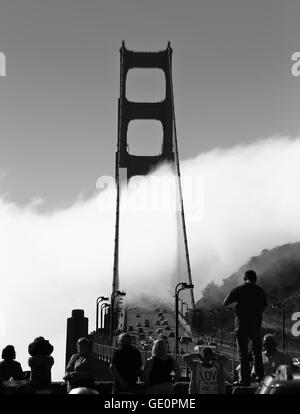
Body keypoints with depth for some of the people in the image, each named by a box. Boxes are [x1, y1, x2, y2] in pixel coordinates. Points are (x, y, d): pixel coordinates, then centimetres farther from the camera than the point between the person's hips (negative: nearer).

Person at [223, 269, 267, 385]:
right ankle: (260, 377, 19)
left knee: (243, 353, 1)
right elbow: (264, 307, 13)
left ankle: (245, 379, -1)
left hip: (241, 325, -2)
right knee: (257, 352, 16)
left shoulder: (238, 290, -5)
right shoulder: (261, 291, 2)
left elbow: (225, 303, 0)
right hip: (256, 324, 2)